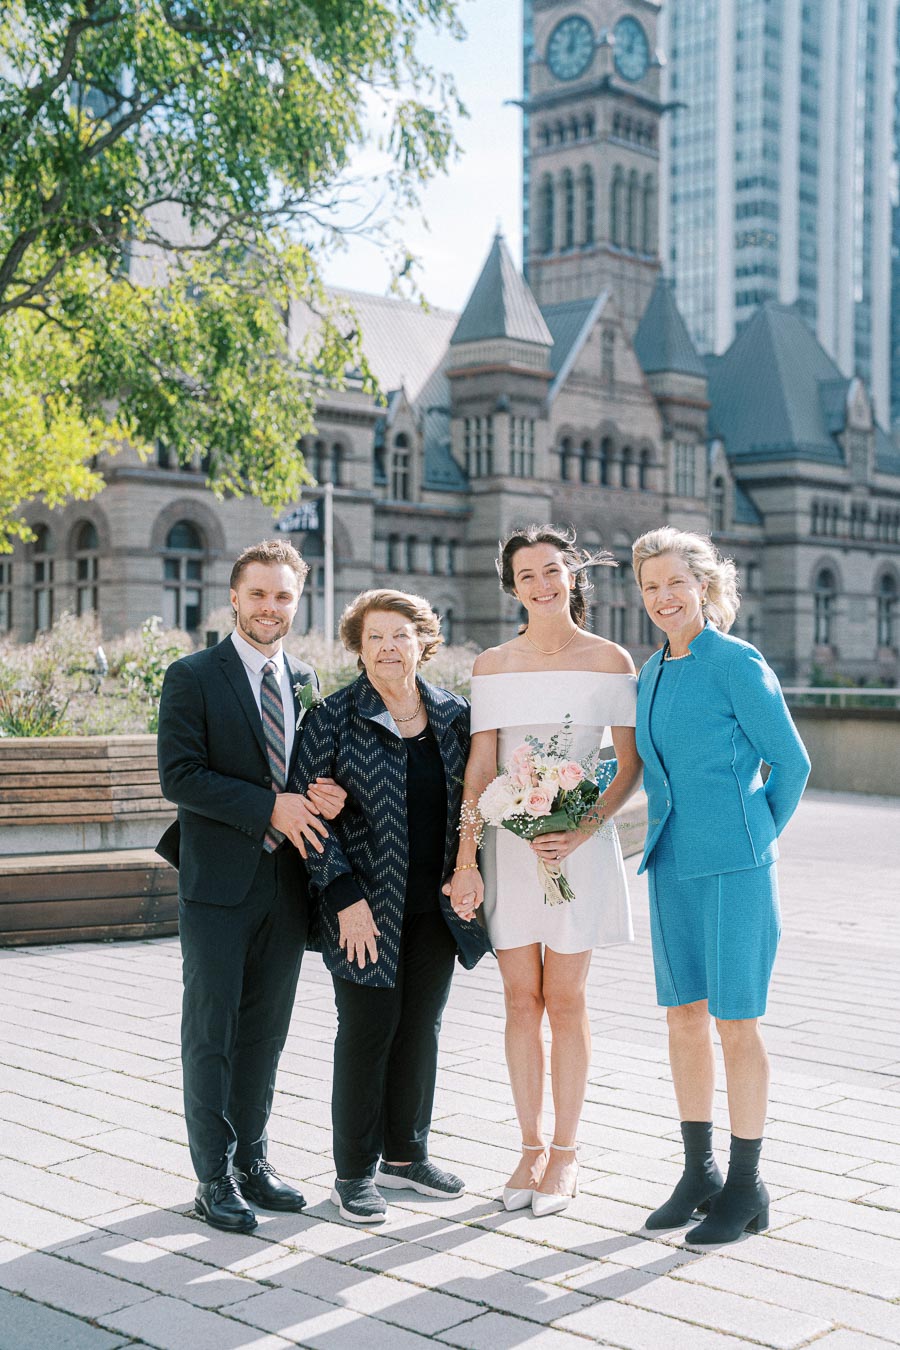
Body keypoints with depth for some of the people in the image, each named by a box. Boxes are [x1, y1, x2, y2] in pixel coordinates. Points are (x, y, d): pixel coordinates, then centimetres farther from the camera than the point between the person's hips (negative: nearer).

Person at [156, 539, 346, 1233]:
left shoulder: (305, 679, 11)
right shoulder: (192, 677, -5)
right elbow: (180, 776, -13)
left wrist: (326, 797, -8)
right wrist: (270, 806, -20)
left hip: (286, 881, 5)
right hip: (218, 886, -5)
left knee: (266, 1030, 14)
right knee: (212, 1031, 3)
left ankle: (252, 1159, 27)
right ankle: (215, 1176, 14)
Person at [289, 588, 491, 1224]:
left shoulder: (454, 715, 6)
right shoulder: (335, 717, -7)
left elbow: (469, 803, 13)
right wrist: (344, 897, -15)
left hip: (437, 908, 5)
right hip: (368, 908, -4)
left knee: (422, 1027, 13)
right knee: (368, 1032, 1)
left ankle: (405, 1154, 29)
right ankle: (355, 1172, 15)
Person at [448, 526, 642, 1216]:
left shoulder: (610, 660, -1)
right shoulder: (493, 665, 6)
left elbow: (632, 763, -2)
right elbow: (480, 768, 3)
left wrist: (584, 829, -16)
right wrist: (466, 860, -3)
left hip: (579, 845, -2)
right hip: (509, 843, 2)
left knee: (564, 1001, 2)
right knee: (521, 999, 7)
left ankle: (566, 1154, 15)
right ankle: (532, 1147, 19)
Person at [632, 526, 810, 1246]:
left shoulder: (737, 663, -9)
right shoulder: (651, 673, 11)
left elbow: (791, 762, -5)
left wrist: (755, 838, 2)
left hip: (732, 863, -7)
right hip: (670, 862, 7)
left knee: (735, 1020, -1)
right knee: (684, 1015, 11)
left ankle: (747, 1187, 12)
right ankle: (699, 1174, 23)